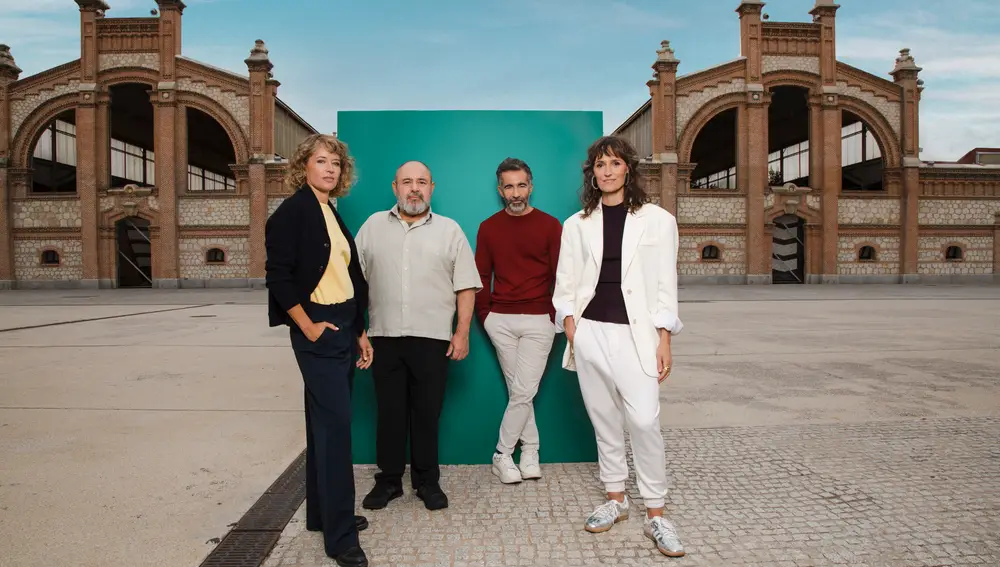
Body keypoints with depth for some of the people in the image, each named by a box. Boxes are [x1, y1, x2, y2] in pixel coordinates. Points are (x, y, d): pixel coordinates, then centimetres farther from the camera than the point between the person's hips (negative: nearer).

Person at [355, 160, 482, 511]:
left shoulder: (450, 230, 6)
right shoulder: (373, 226, 9)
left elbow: (465, 287, 3)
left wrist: (462, 333, -4)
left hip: (432, 338, -1)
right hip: (385, 337, 1)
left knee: (427, 412, 6)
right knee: (389, 411, 9)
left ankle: (427, 481, 22)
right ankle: (388, 479, 24)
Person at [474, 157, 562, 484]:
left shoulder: (550, 226, 0)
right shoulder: (488, 228, 6)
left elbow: (560, 275, 0)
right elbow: (482, 276, 8)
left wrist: (554, 315, -5)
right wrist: (484, 314, -1)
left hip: (538, 321, -2)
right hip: (501, 321, 2)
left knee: (523, 393, -2)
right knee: (519, 392, 8)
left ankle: (502, 455, 14)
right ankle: (530, 451, 23)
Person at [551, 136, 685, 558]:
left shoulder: (657, 220, 3)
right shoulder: (577, 224, 9)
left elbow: (665, 285, 2)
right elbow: (565, 284, 9)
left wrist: (664, 341, -5)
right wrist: (571, 331, -4)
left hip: (635, 334, -2)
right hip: (590, 332, 3)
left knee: (644, 421, -10)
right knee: (604, 420, 10)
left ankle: (655, 515, 6)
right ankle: (615, 499, 27)